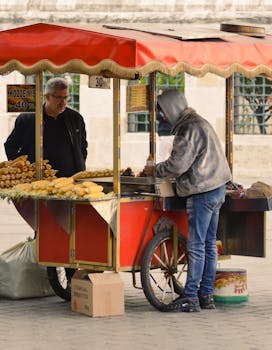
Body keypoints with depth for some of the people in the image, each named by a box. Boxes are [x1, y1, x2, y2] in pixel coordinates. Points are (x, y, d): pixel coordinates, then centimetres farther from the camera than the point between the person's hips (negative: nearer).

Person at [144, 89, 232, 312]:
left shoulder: (189, 129, -15)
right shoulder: (199, 123, 18)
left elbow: (178, 164, -19)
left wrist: (155, 171, -3)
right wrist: (160, 170, 18)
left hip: (203, 192, -10)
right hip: (216, 187, 10)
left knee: (196, 245, -8)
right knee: (209, 244, 11)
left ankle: (190, 298, -6)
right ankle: (206, 295, 16)